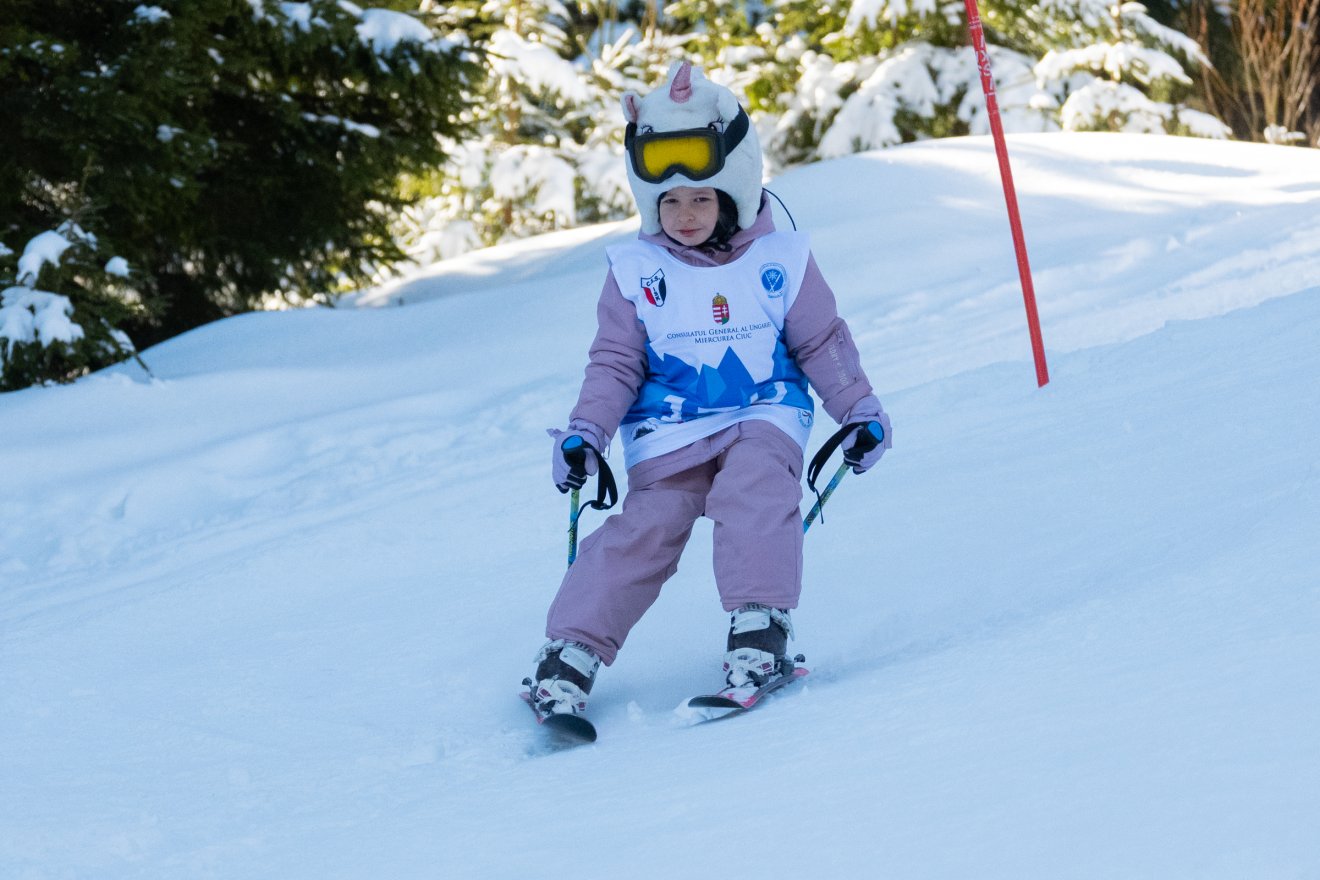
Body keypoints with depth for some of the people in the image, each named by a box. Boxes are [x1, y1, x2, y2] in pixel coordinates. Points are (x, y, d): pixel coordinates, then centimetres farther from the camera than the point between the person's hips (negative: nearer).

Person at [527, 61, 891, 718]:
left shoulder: (780, 261, 2)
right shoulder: (635, 272, 3)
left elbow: (822, 344, 11)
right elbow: (615, 363, 8)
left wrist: (860, 411, 6)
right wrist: (585, 433, -2)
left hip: (763, 417, -1)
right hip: (669, 431, 1)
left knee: (754, 491, -31)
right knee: (644, 530, -15)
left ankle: (760, 628, -33)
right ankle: (571, 652, -10)